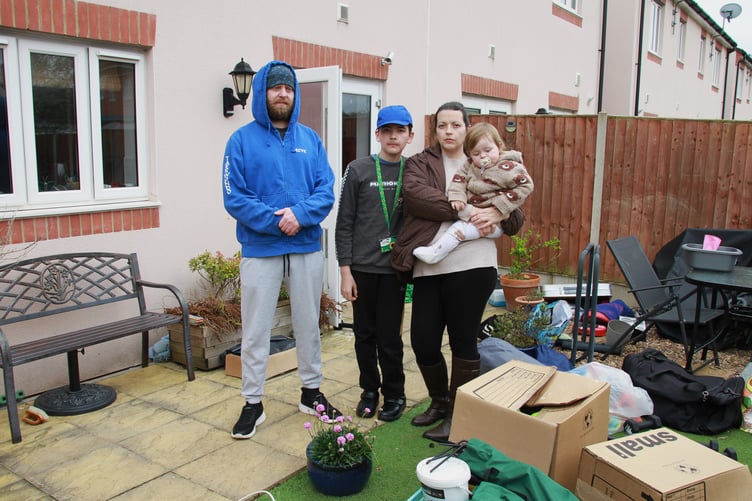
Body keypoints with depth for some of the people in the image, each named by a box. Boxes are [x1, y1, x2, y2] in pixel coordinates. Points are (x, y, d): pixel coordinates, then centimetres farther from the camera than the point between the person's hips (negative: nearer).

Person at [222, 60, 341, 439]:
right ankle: (253, 403, 19)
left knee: (308, 325, 15)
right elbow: (234, 197, -10)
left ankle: (311, 391, 31)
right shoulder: (242, 140, -2)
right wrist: (275, 222, -18)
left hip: (307, 248, 3)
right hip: (259, 250, -3)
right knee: (255, 330, 5)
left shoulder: (310, 140, 7)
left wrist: (301, 214, -18)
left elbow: (326, 190, 0)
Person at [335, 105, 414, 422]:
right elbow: (344, 224, -2)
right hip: (362, 268, 0)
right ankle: (369, 389, 29)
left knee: (389, 337, 4)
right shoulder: (358, 170, -1)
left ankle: (394, 394, 23)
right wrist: (345, 270, -6)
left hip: (394, 268, 0)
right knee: (364, 334, 10)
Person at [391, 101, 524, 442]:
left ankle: (457, 414, 22)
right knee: (422, 341, 5)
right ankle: (439, 401, 31)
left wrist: (498, 213, -11)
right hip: (428, 267, 2)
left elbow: (516, 220, 13)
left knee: (463, 341, 4)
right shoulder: (419, 164, 13)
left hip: (472, 266, -1)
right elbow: (415, 193, -11)